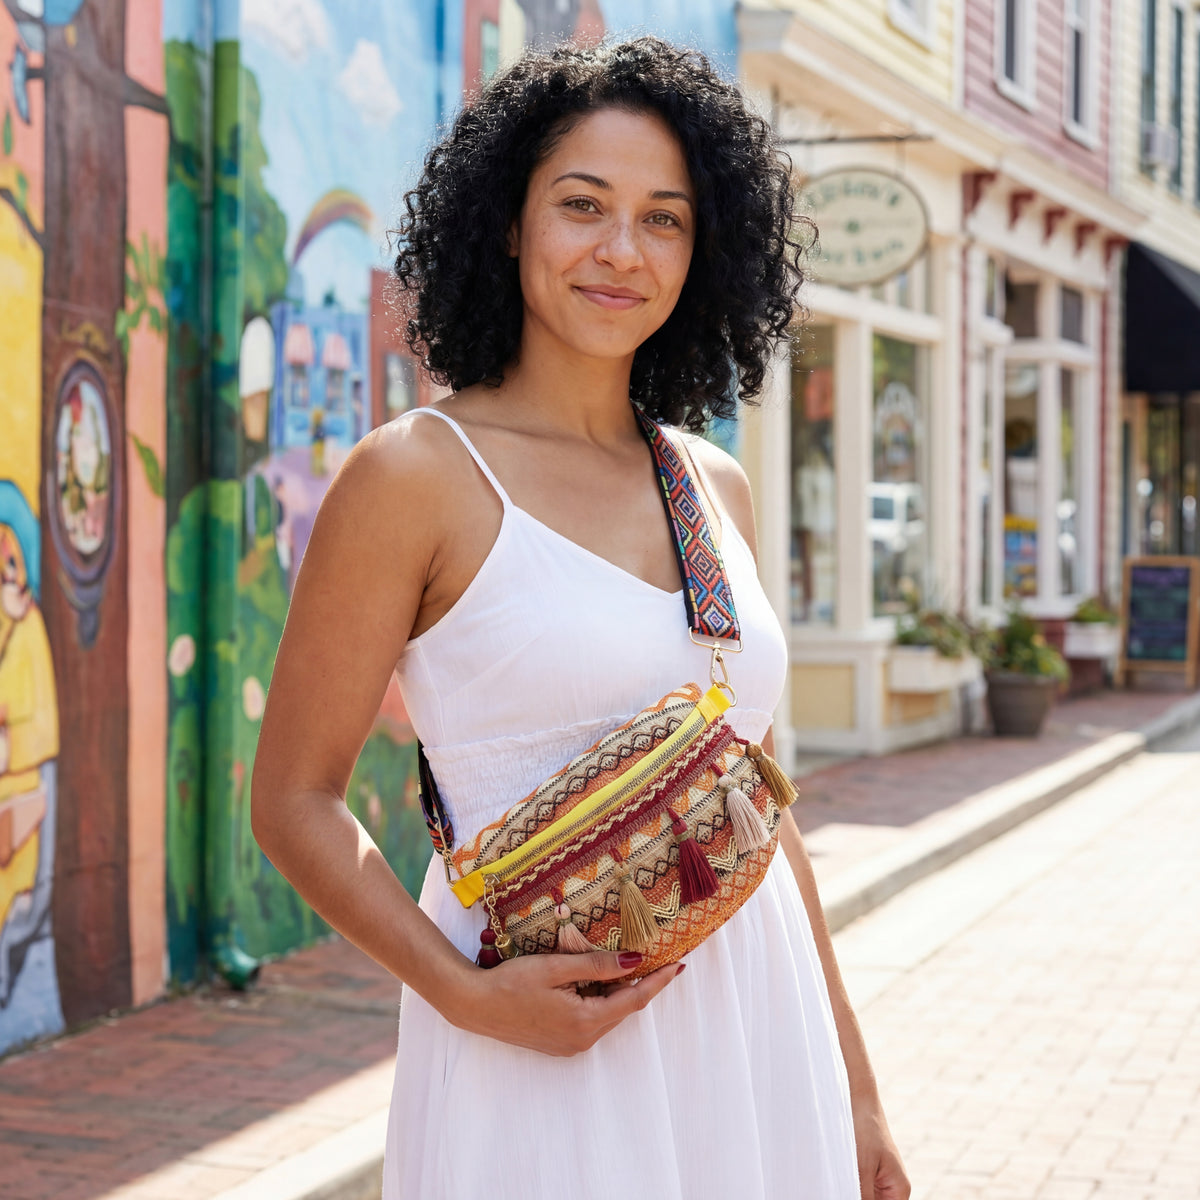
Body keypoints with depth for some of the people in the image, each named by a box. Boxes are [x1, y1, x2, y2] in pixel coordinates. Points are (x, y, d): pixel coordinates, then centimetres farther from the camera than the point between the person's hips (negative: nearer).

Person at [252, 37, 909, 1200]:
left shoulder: (717, 488, 10)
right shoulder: (417, 473, -7)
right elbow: (295, 801, -6)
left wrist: (851, 1082, 15)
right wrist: (462, 992, -20)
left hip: (755, 1044, 5)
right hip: (545, 1056, -5)